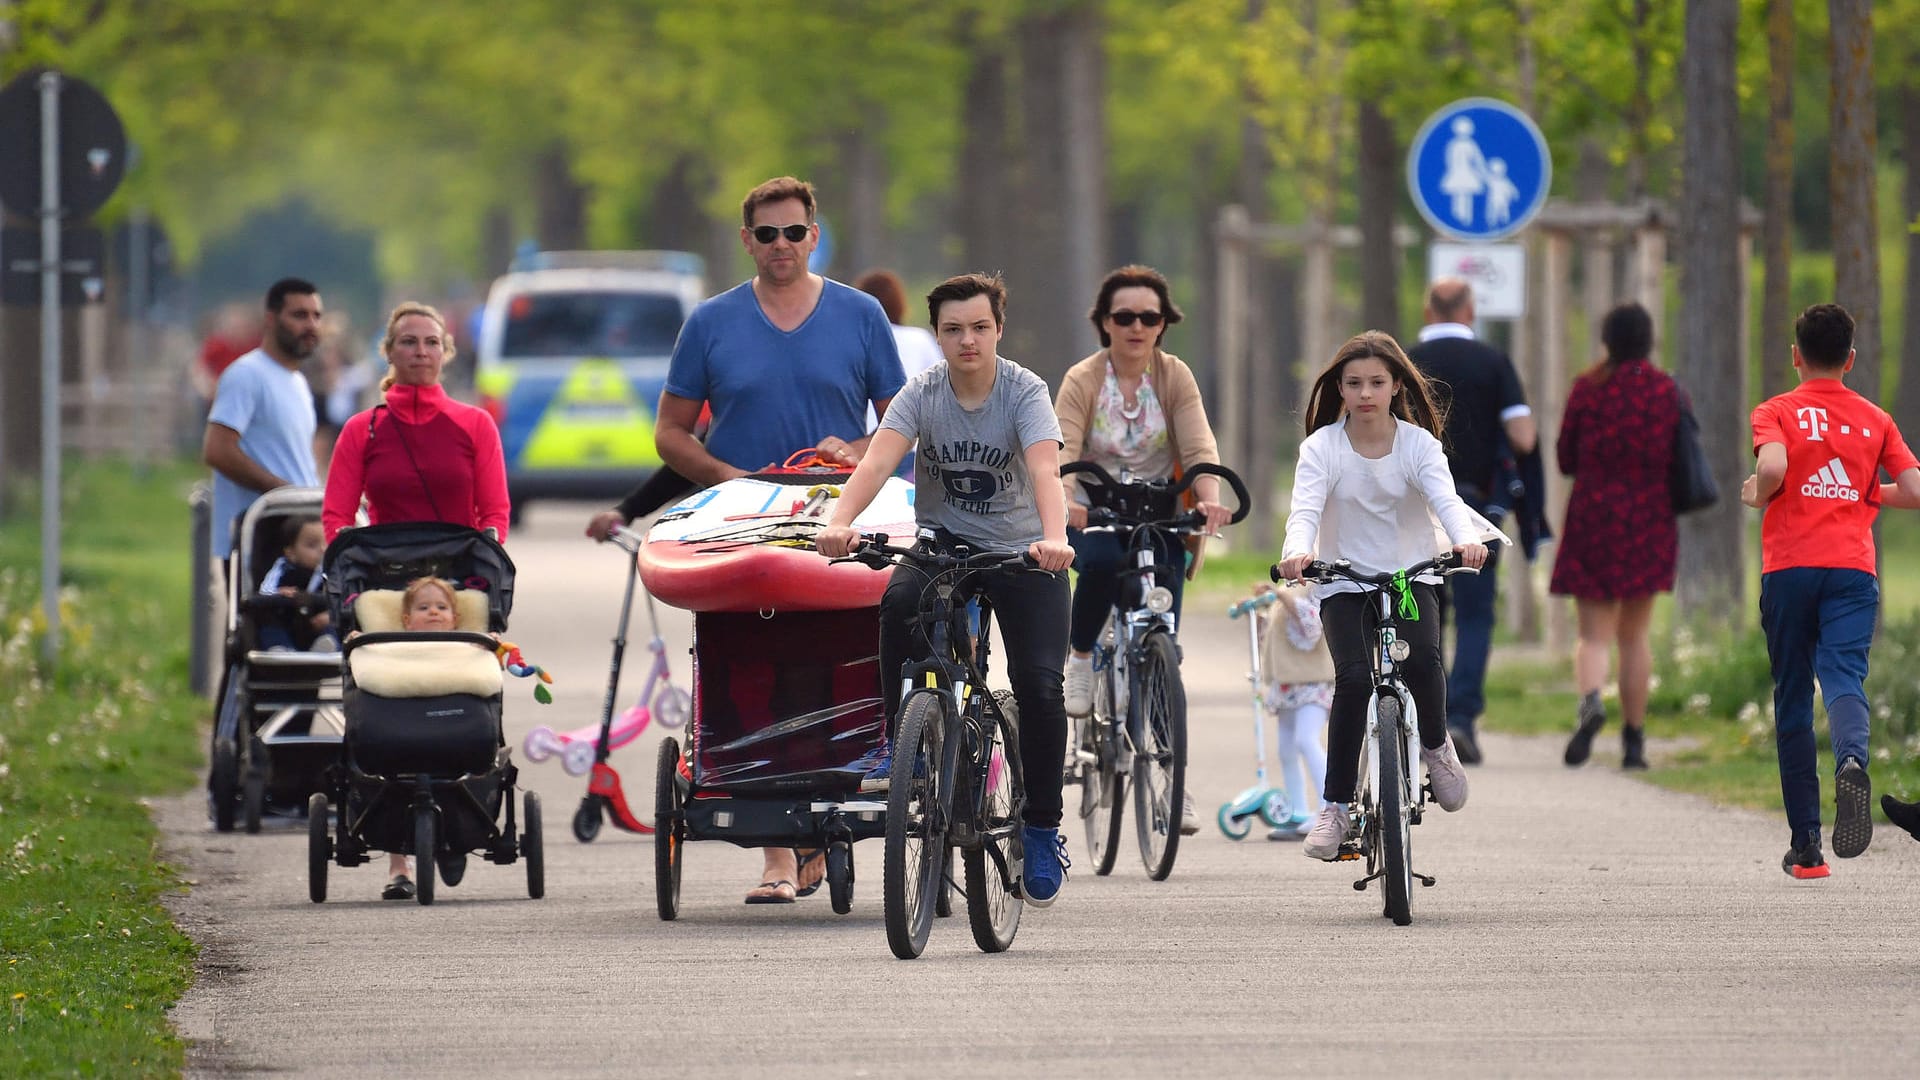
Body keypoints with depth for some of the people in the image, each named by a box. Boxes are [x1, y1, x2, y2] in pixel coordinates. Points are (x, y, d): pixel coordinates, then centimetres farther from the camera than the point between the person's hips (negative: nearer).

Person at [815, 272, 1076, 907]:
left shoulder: (1025, 392, -14)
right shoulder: (922, 394, -8)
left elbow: (1045, 470, -31)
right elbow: (879, 460, -24)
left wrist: (1054, 539, -51)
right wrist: (839, 523, -44)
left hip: (1021, 551, -1)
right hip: (944, 541, 1)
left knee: (1039, 683, -17)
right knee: (899, 604, -33)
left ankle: (1043, 829, 2)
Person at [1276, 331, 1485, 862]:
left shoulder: (1418, 444, -5)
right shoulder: (1321, 448, -6)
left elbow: (1445, 498, -20)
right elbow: (1306, 508, -21)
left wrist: (1465, 539, -43)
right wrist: (1297, 551, -44)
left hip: (1412, 575, 0)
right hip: (1344, 583, 0)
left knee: (1422, 659, -28)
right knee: (1354, 678, -22)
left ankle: (1436, 745, 4)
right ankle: (1335, 806, -12)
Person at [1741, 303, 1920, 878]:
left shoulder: (1776, 413, 3)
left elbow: (1772, 468, -17)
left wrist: (1757, 494, 5)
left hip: (1789, 567, -1)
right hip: (1852, 569, 1)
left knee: (1792, 700, 8)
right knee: (1844, 679, -13)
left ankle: (1806, 844, 8)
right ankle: (1852, 762, -49)